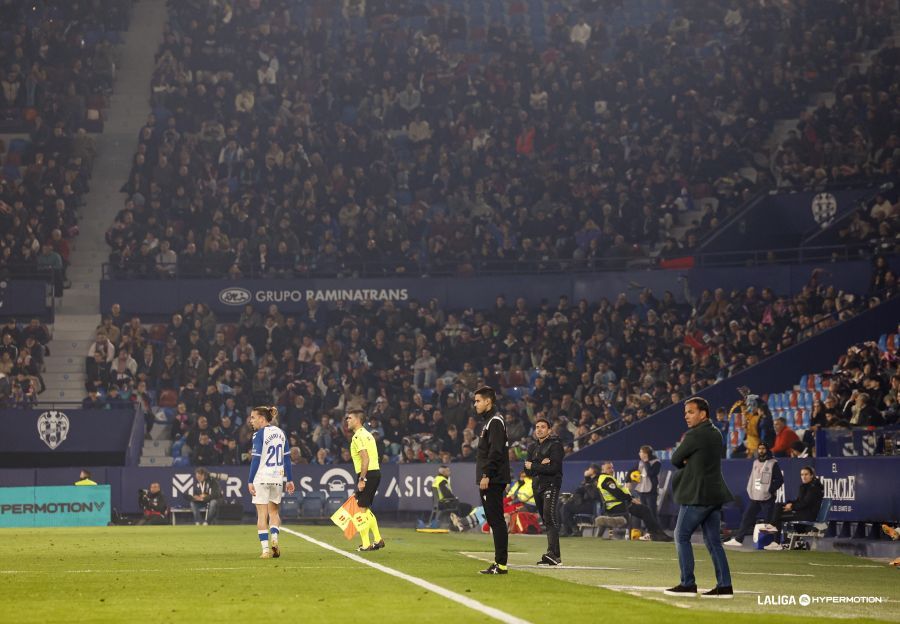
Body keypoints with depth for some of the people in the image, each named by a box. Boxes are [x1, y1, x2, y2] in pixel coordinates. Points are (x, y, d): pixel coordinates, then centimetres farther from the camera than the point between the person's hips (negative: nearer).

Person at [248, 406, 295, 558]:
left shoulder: (259, 435, -9)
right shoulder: (280, 433, 9)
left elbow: (256, 459, -13)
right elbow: (287, 457, 10)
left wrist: (250, 481, -11)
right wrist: (290, 479, 14)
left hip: (261, 478, -5)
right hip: (278, 477, 5)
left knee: (262, 514, 2)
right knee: (274, 510, 19)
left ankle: (265, 549, -1)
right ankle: (274, 538, -3)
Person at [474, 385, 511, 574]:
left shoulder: (495, 421, -11)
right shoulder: (488, 421, 21)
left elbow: (495, 451, -20)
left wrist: (486, 475, -22)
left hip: (493, 481, -10)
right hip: (490, 481, 10)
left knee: (497, 521, -10)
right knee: (494, 521, 11)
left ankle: (501, 564, -11)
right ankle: (499, 562, 14)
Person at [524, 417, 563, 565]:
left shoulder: (555, 445, -2)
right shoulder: (533, 449, 20)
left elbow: (554, 468, -13)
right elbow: (527, 470, 9)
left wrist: (534, 466, -7)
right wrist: (541, 465, -9)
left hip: (551, 485, -7)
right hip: (537, 486, 7)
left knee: (550, 517, -20)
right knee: (547, 521, 6)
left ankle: (553, 553, -30)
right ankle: (555, 556, 7)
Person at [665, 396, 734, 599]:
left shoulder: (695, 435, -14)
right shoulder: (716, 434, 14)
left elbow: (675, 459, -8)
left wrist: (684, 463, 12)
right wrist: (687, 463, 6)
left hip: (697, 496, -9)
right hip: (715, 495, 9)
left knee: (682, 536, 0)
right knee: (713, 541, 9)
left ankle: (688, 584, -1)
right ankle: (724, 586, 5)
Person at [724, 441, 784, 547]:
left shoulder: (773, 463, -4)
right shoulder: (755, 463, 16)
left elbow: (779, 479, -7)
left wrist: (770, 490, -13)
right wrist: (749, 491, 10)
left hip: (767, 498, -6)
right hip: (754, 498, 6)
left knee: (768, 520, -4)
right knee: (746, 518, 3)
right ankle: (738, 539, 6)